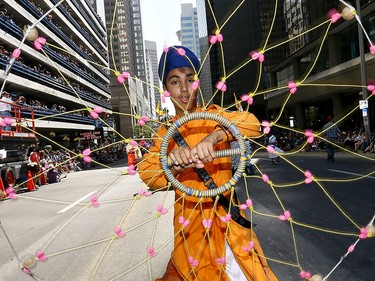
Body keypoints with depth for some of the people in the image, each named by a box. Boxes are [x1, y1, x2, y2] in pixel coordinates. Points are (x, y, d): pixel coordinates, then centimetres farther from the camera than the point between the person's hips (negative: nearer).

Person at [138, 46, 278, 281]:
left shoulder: (213, 114, 0)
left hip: (225, 216, -1)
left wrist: (213, 136, -33)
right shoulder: (165, 132, 4)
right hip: (188, 220, 2)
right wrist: (174, 166, -27)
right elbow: (146, 171, -6)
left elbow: (252, 124, -17)